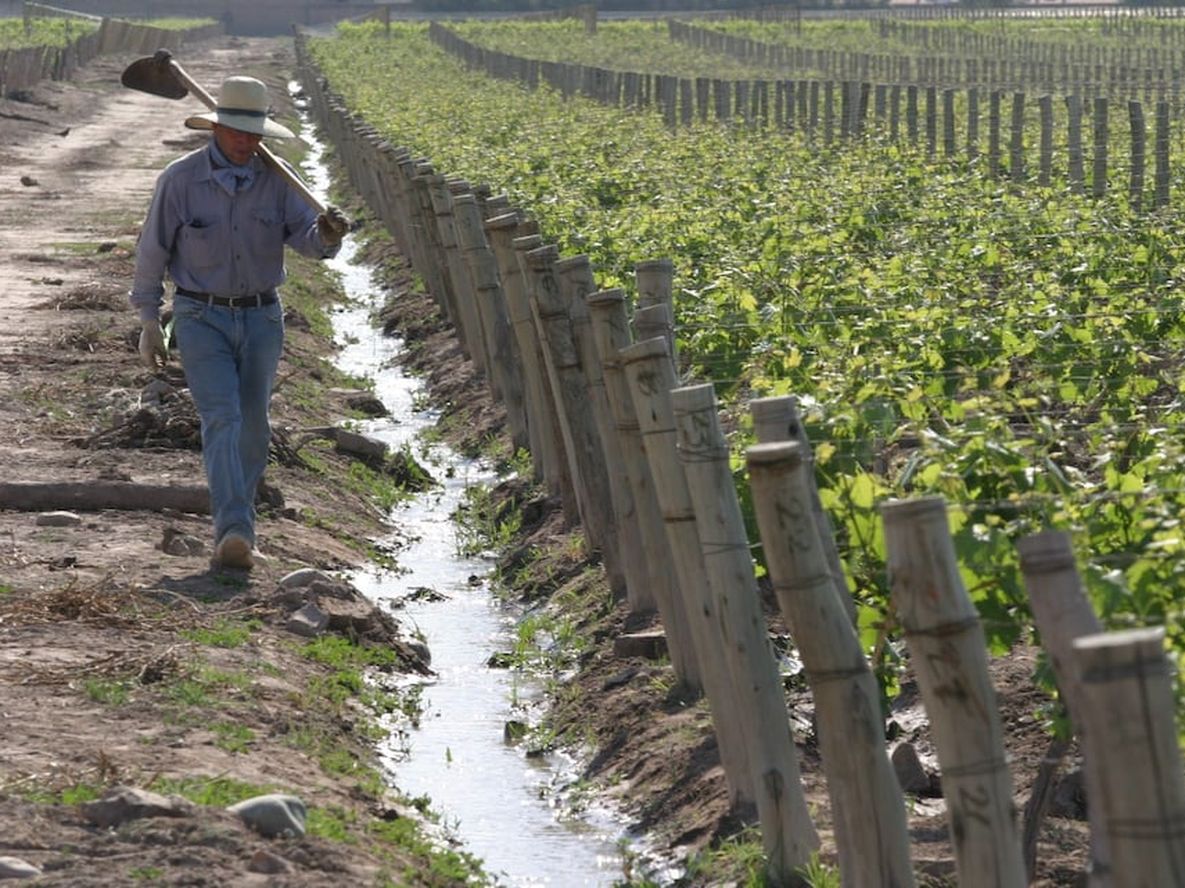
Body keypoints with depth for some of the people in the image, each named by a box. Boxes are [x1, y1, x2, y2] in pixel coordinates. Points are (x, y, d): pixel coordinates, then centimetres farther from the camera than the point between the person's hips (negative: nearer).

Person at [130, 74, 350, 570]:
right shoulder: (181, 179, -8)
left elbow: (305, 236, -10)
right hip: (201, 319, -3)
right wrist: (148, 323, -1)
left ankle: (235, 528, 26)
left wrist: (327, 235, -35)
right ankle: (233, 533, -28)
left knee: (252, 427, 9)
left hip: (261, 319, 3)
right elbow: (153, 251, -1)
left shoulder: (275, 180, -2)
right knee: (221, 418, -17)